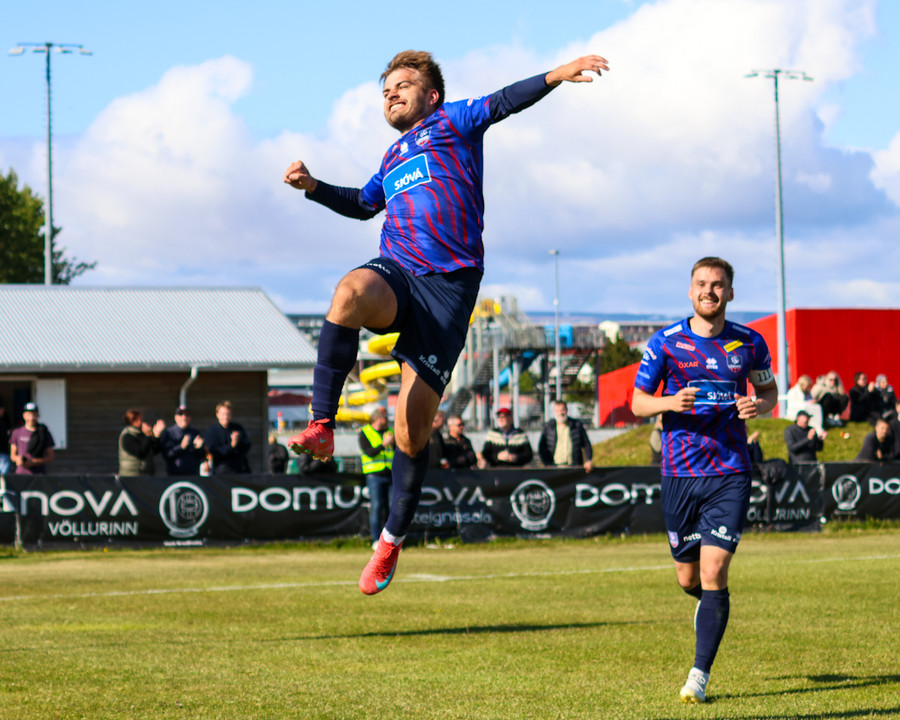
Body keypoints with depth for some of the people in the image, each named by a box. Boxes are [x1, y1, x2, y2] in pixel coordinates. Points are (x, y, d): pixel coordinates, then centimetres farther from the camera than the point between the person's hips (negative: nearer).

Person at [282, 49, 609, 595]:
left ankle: (393, 539, 9)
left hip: (449, 284, -4)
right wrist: (314, 187, 31)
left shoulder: (453, 121, 12)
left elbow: (501, 103, -4)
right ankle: (321, 428, -35)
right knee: (350, 292, -35)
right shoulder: (393, 159, 29)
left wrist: (554, 77, -20)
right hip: (396, 274, 5)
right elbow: (363, 204, 46)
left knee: (413, 425, -7)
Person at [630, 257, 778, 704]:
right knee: (688, 577, 9)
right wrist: (671, 402, -18)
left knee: (714, 571, -12)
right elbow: (638, 402, 4)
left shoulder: (749, 343, 3)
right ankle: (707, 601, 47)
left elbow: (768, 389, 18)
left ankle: (700, 676, -7)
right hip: (679, 471, 1)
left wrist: (758, 406, -6)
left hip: (730, 471, -1)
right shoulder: (666, 342, 0)